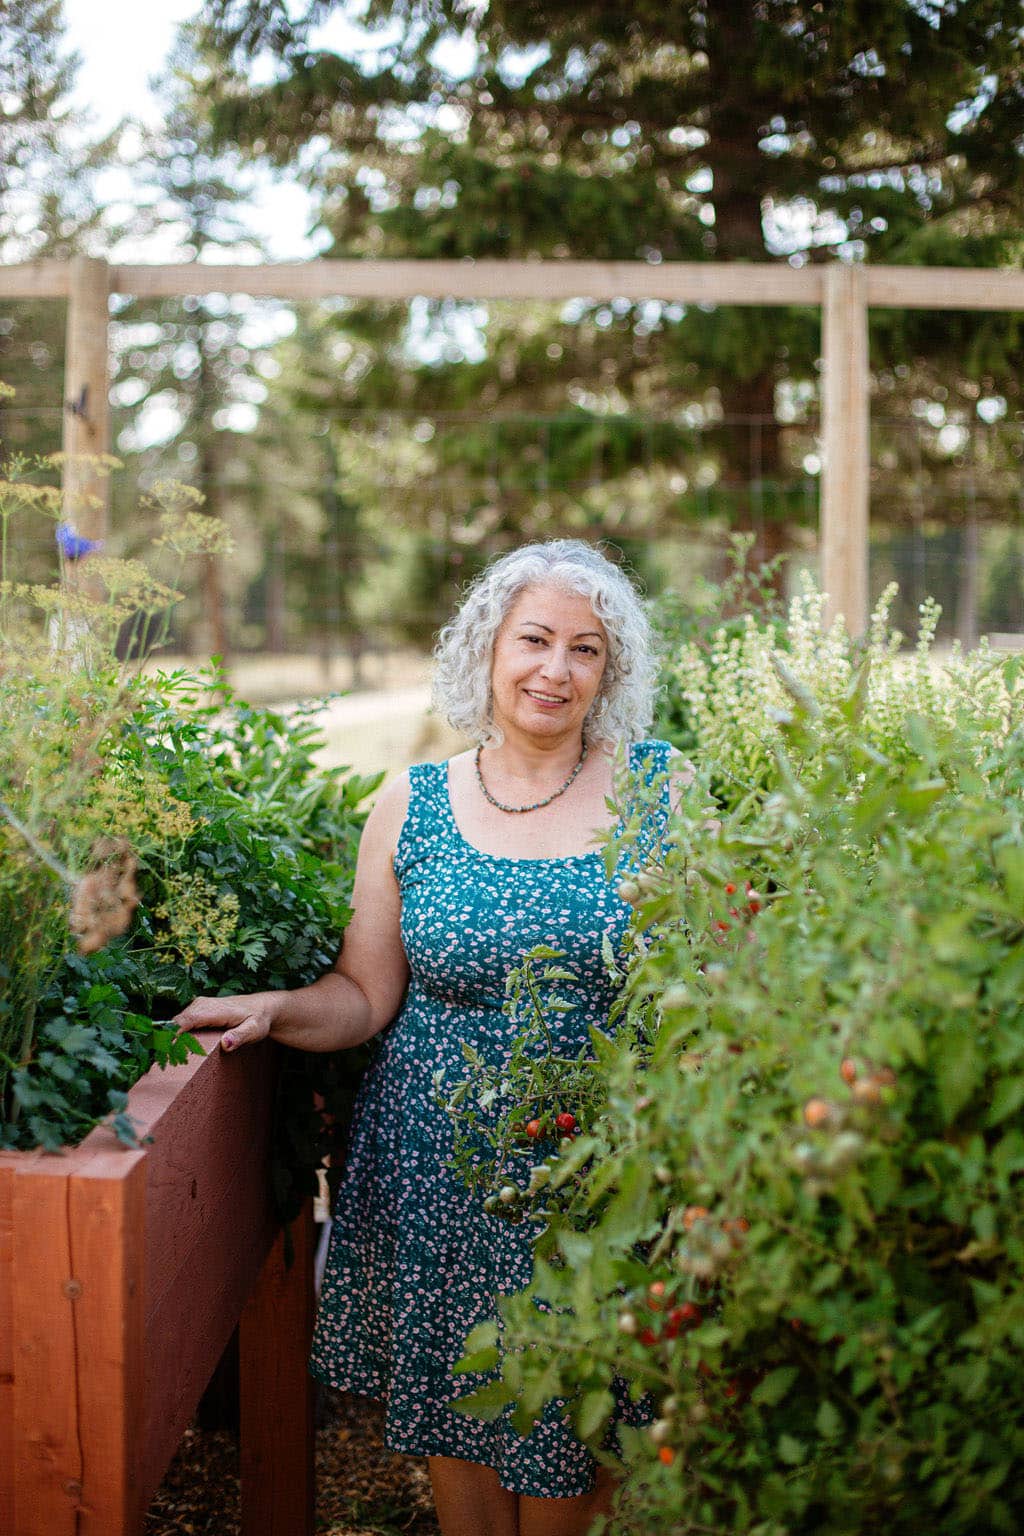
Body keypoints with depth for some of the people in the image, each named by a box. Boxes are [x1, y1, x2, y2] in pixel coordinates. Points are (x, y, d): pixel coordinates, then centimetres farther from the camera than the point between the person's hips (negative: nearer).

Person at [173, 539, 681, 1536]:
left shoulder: (659, 789, -3)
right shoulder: (413, 808, 0)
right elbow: (365, 996, 3)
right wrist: (270, 1010, -14)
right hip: (442, 1169, 1)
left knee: (574, 1410, 9)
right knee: (454, 1392, 12)